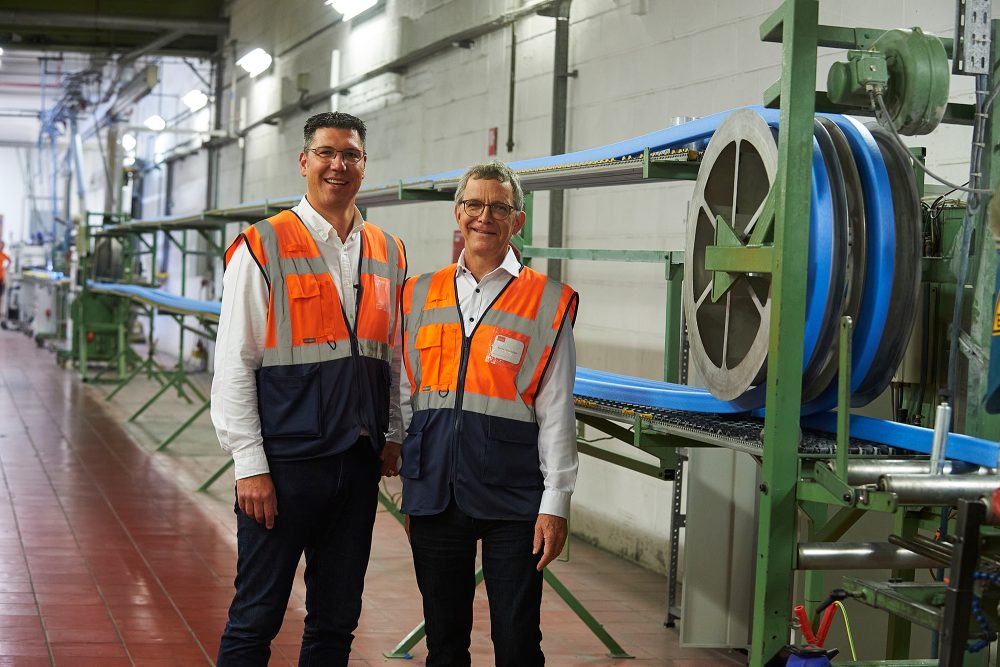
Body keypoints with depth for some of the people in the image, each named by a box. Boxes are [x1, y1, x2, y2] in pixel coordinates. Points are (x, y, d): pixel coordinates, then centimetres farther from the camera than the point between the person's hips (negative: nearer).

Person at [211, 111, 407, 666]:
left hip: (360, 462, 5)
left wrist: (391, 437, 9)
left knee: (337, 621, 12)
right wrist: (250, 467, -11)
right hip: (284, 461, -5)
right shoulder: (262, 248, -4)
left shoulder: (389, 254, 11)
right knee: (255, 620, 1)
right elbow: (233, 367, -7)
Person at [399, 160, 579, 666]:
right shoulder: (421, 295, 10)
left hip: (511, 493, -3)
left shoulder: (546, 302, -1)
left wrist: (556, 503, -7)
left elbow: (557, 414, -3)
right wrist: (409, 490, 10)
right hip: (434, 489, 3)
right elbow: (405, 397, 13)